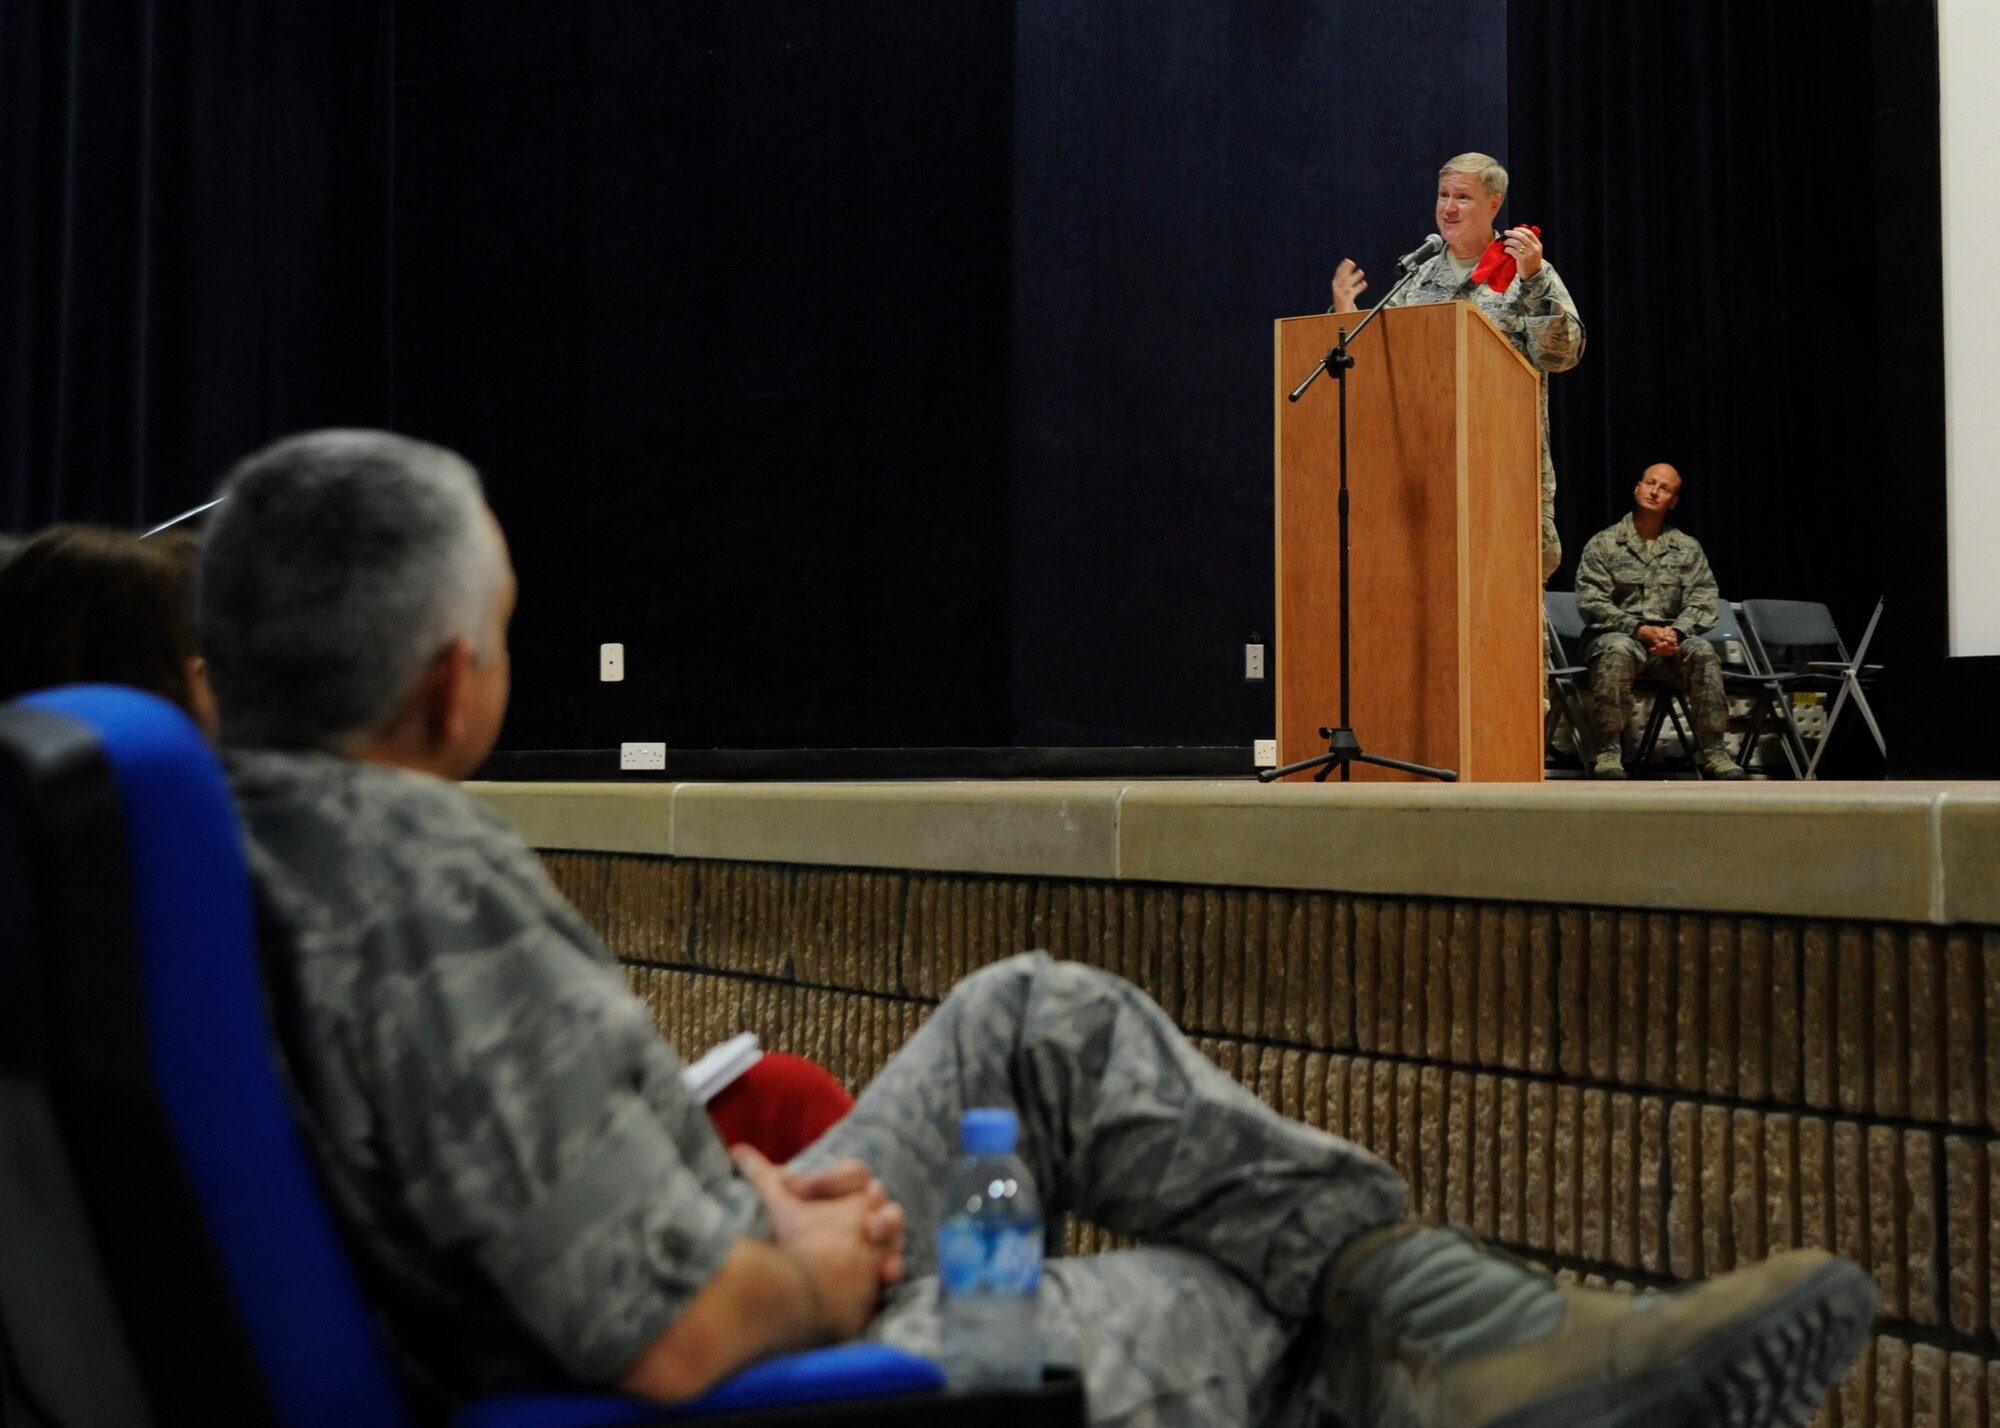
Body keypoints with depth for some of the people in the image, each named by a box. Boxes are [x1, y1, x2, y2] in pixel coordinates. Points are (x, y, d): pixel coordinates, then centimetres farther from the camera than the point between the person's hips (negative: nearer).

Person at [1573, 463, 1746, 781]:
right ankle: (1608, 755, -38)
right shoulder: (1603, 544, 5)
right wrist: (1640, 630, -18)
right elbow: (1590, 603, -5)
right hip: (1616, 635, -3)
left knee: (1702, 651, -30)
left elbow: (1702, 603, 5)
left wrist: (1675, 631, -17)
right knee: (1618, 650, -38)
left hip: (1669, 639, 3)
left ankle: (1715, 753, -28)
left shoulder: (1688, 548, 14)